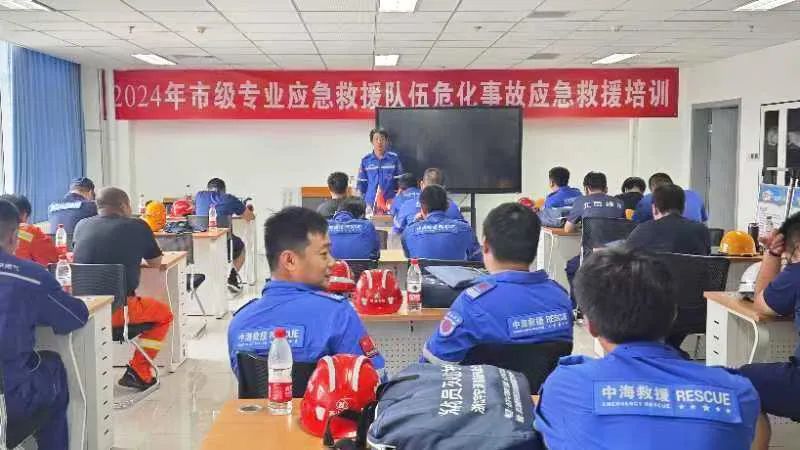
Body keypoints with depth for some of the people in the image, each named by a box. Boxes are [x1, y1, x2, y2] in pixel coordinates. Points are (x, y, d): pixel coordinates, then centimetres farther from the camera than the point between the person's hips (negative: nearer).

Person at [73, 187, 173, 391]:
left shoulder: (81, 226, 9)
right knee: (164, 313, 22)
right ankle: (138, 373, 17)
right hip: (117, 310, -4)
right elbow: (156, 262, 13)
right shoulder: (137, 226, -1)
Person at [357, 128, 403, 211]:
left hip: (390, 202, -1)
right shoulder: (365, 160, 4)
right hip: (371, 204, 1)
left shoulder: (394, 158, 1)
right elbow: (362, 183, 9)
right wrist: (364, 200, 3)